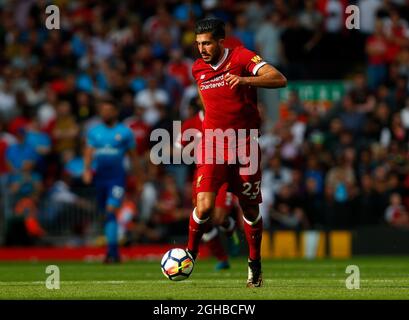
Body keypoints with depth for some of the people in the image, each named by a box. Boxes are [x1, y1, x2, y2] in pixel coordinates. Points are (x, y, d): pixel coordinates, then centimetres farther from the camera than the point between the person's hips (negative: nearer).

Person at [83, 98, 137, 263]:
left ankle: (111, 251, -19)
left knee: (111, 211, -17)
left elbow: (132, 155, 6)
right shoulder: (94, 132, 10)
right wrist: (87, 169, -9)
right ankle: (114, 251, 23)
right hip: (100, 174, 4)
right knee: (106, 213, 9)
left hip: (117, 175, -4)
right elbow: (89, 152, 7)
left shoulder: (125, 132, 3)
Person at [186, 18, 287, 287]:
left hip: (244, 147, -2)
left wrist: (244, 79, -34)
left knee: (250, 209, 7)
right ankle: (190, 253, 8)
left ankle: (255, 264, 26)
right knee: (204, 207, -15)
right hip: (212, 147, 2)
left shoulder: (241, 57, -9)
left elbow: (279, 79, -21)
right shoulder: (198, 69, 6)